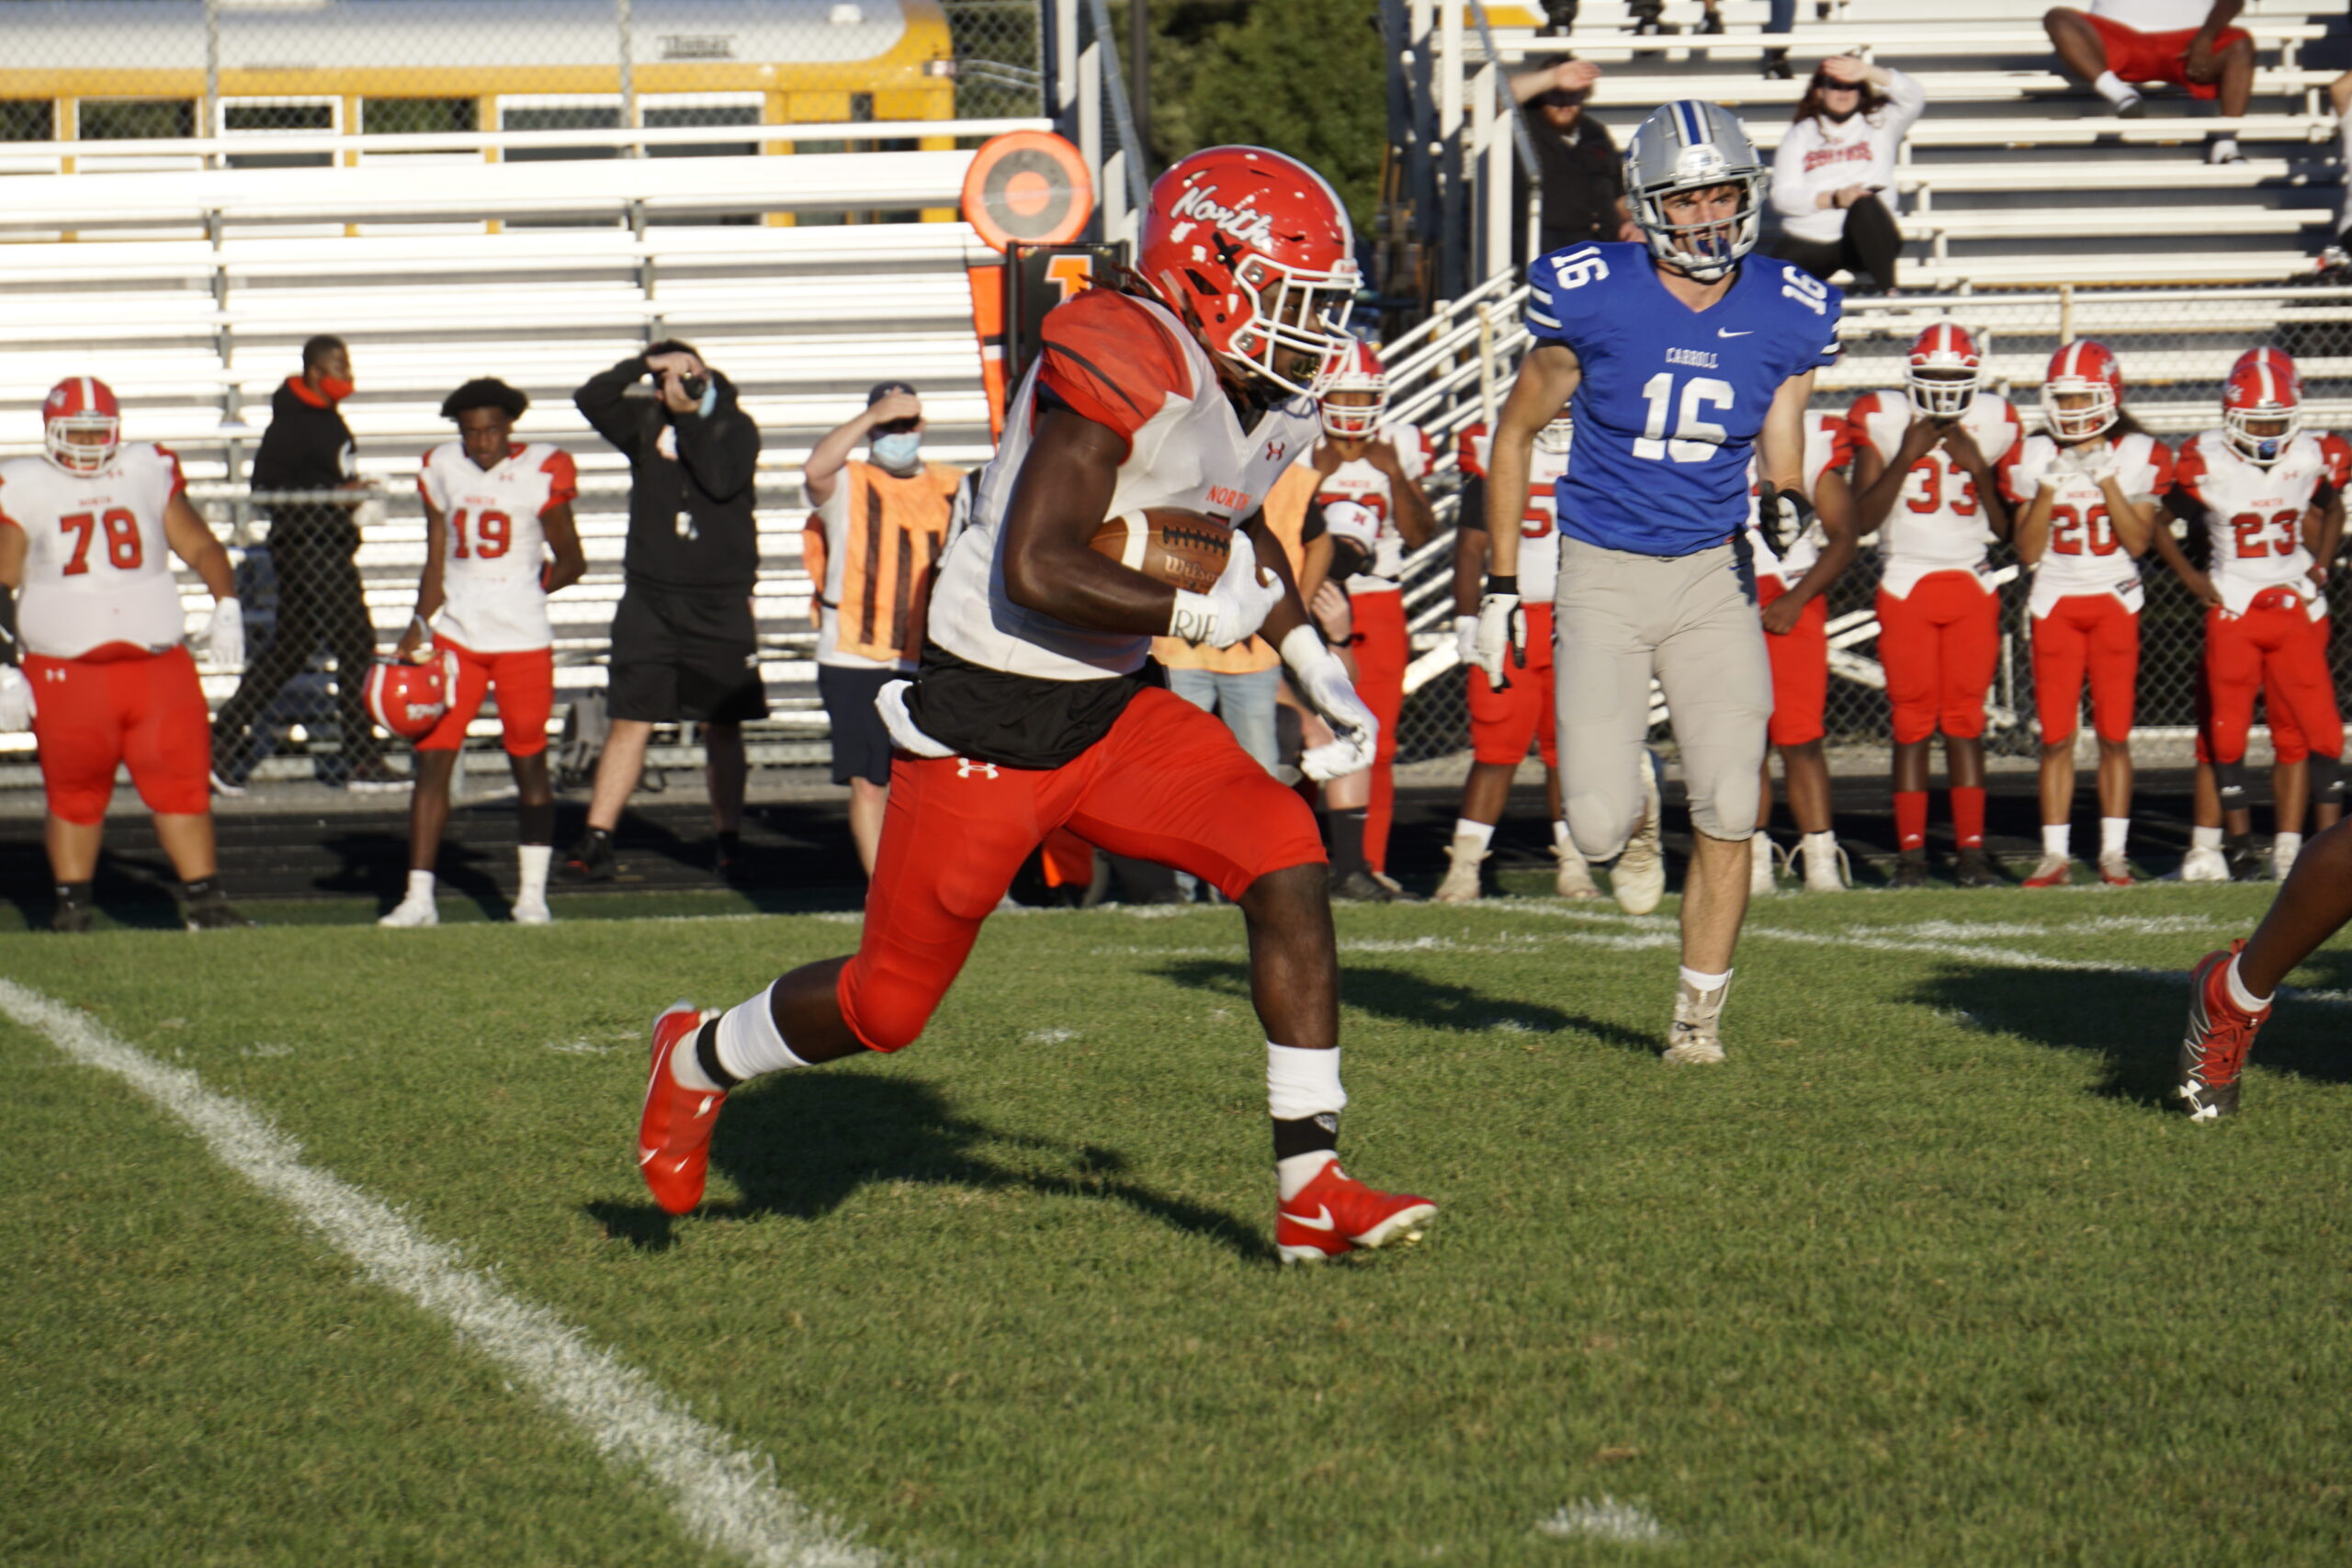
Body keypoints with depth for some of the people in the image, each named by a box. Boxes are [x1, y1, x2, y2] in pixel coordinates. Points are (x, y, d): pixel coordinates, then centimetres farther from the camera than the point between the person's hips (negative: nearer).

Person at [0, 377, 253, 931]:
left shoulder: (149, 472, 7)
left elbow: (200, 547, 15)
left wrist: (226, 606, -1)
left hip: (157, 662, 1)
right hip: (66, 672, -1)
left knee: (181, 781, -3)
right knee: (74, 795, 7)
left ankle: (204, 900, 3)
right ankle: (71, 903, 19)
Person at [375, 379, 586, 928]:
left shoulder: (540, 472, -7)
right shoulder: (443, 469, 5)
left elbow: (570, 563, 3)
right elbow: (436, 562, 9)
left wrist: (517, 593, 9)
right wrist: (419, 628, -1)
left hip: (522, 637, -3)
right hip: (455, 635, 3)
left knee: (528, 762, 5)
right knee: (432, 760, -3)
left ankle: (532, 895, 15)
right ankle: (418, 897, 0)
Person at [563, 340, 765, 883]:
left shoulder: (735, 426, 0)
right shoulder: (646, 421, 5)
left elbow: (722, 480, -18)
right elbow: (590, 399, -10)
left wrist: (688, 416, -13)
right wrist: (644, 363, -16)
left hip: (720, 600, -1)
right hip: (650, 598, 1)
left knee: (722, 726, 5)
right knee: (630, 721, -3)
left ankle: (728, 840, 13)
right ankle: (596, 842, -5)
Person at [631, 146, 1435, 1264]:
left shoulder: (1274, 395, 5)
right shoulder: (1121, 366, -24)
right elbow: (1037, 569, -31)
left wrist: (1320, 677, 18)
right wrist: (1201, 614, -22)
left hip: (1114, 712, 8)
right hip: (986, 722, -7)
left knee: (1286, 861, -14)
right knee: (889, 1004, 5)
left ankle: (1312, 1188, -9)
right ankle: (700, 1059, 36)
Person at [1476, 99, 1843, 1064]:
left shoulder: (1789, 315, -3)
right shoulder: (1593, 300, -11)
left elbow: (1780, 458, 7)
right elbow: (1516, 433, 3)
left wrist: (1788, 505, -19)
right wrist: (1500, 585, 4)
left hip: (1713, 576, 2)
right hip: (1603, 576, -2)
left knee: (1728, 815, -6)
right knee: (1600, 834, -10)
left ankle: (1699, 1012, 13)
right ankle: (1626, 787, 29)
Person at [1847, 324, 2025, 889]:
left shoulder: (1993, 426, 4)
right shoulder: (1884, 421, -2)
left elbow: (2004, 528, 6)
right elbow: (1863, 519, -8)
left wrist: (1979, 470, -7)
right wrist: (1905, 456, -13)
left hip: (1972, 587, 2)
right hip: (1906, 584, -2)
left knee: (1966, 720, 0)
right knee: (1912, 722, -4)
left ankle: (1971, 850, 2)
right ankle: (1911, 852, -1)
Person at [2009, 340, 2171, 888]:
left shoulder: (2139, 456, -1)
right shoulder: (2037, 458, 2)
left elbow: (2138, 541, -9)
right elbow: (2027, 550, -2)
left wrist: (2107, 481, -16)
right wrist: (2049, 488, -12)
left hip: (2114, 601, -1)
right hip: (2056, 604, 1)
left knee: (2114, 735, -1)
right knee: (2056, 736, -2)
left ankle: (2113, 852, 6)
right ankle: (2055, 853, 2)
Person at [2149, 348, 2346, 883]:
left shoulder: (2312, 459, -1)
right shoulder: (2207, 464, -10)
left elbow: (2331, 508, 20)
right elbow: (2160, 523, 3)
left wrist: (2320, 564, 8)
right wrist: (2191, 578, -3)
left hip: (2296, 608, 2)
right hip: (2232, 612, -2)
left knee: (2310, 729, -3)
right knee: (2223, 732, -1)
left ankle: (2291, 846, 2)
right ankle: (2223, 840, 8)